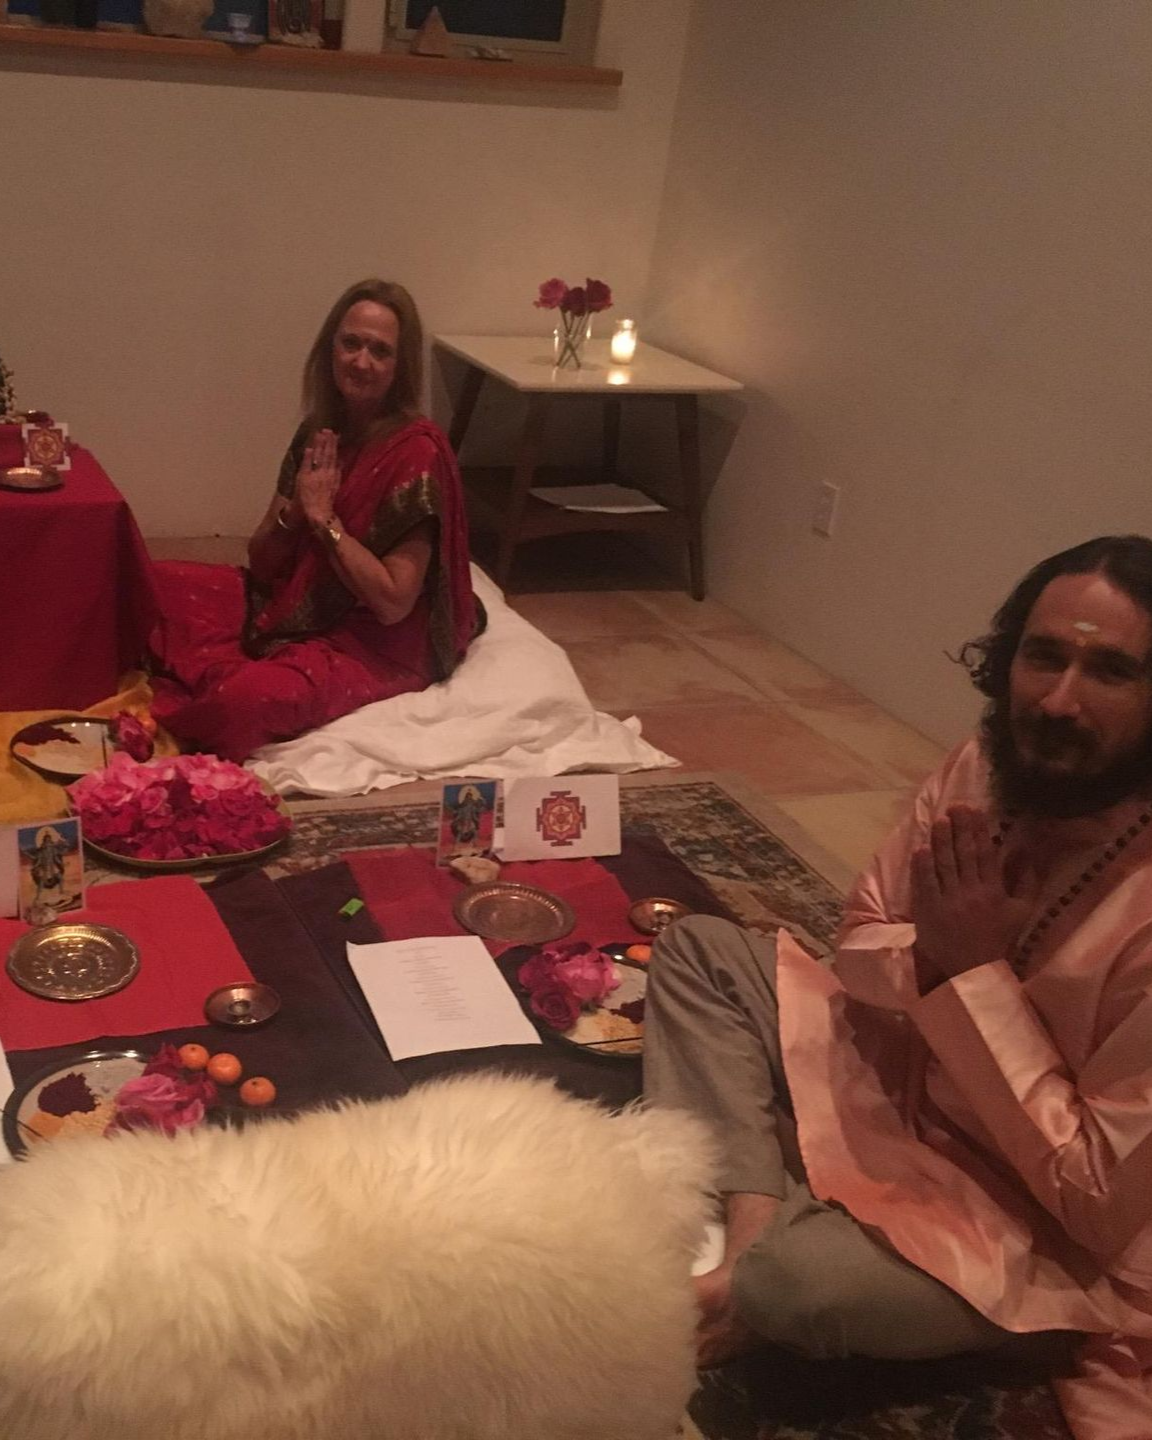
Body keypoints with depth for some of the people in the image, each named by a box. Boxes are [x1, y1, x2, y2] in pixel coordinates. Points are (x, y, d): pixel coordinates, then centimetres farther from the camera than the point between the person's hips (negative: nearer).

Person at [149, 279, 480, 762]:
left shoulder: (416, 452, -17)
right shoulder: (318, 434, 4)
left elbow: (392, 603, -22)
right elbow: (262, 562, 7)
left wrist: (325, 519, -17)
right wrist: (293, 511, -13)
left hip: (377, 647, -8)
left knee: (246, 698, -33)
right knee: (164, 582, -1)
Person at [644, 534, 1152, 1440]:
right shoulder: (988, 768, -11)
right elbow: (864, 939, 4)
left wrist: (975, 973, -27)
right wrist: (929, 959, -20)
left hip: (1043, 1226, -7)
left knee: (800, 1281, -34)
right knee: (698, 951, 3)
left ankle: (743, 1280, 2)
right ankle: (750, 1226, -13)